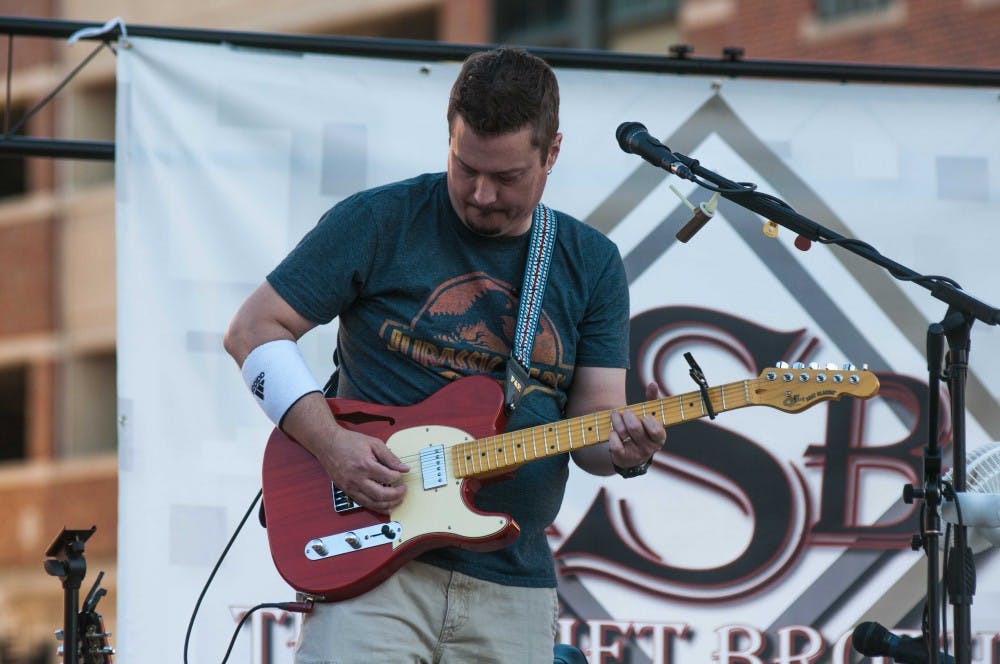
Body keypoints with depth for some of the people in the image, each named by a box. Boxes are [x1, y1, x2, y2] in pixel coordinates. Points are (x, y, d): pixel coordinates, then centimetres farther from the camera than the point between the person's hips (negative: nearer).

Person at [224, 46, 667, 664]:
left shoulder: (590, 263, 9)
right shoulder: (380, 222, -2)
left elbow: (594, 419, 7)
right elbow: (254, 330, 0)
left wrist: (623, 446, -17)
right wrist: (330, 443, -13)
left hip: (513, 586, 3)